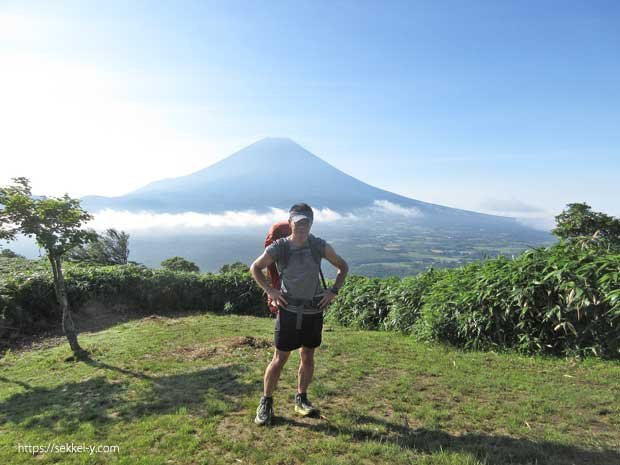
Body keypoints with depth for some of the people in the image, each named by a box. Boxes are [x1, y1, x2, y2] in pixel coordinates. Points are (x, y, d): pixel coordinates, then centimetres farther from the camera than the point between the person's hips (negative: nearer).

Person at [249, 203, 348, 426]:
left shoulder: (320, 246, -6)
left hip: (314, 310, 3)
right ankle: (266, 402, 19)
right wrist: (270, 291, -6)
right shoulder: (278, 248, -11)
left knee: (308, 357, 13)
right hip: (289, 310, -2)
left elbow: (343, 267, 7)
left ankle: (301, 399, 31)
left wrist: (333, 291, -2)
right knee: (280, 359, 2)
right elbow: (255, 268, 4)